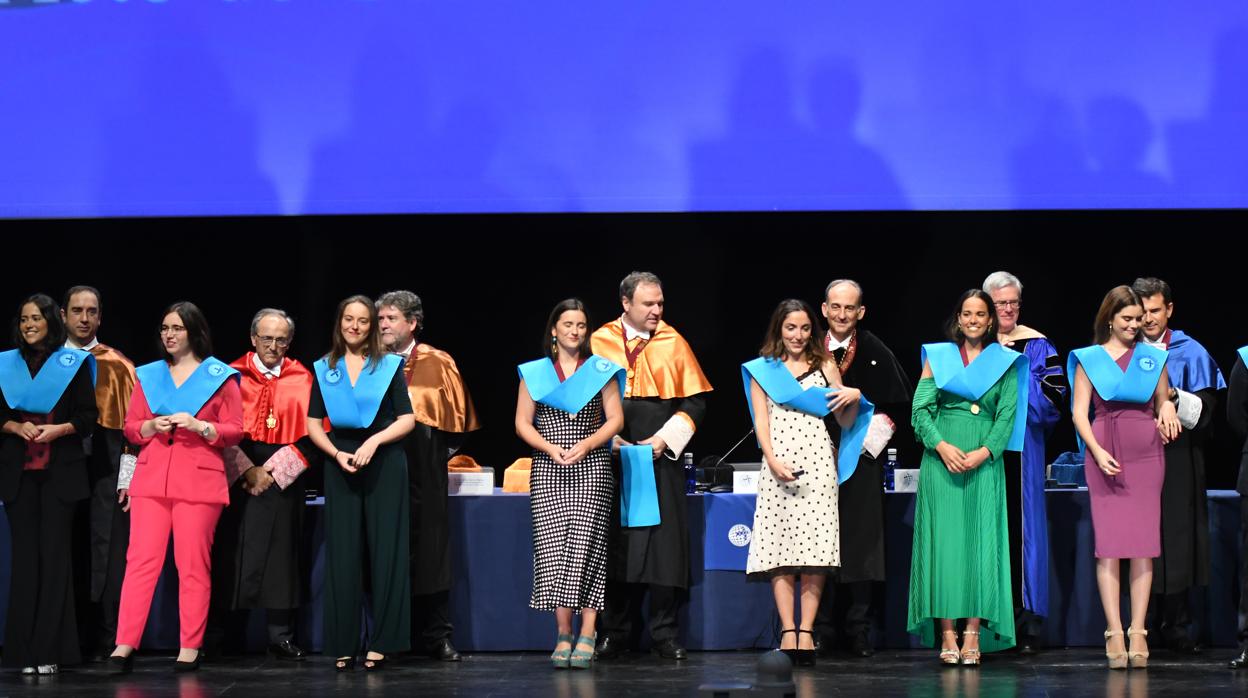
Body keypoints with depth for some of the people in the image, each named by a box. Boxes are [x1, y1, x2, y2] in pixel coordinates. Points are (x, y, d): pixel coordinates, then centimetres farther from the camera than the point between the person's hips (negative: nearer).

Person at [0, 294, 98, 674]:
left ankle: (49, 650, -3)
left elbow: (88, 416, 2)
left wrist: (60, 429, -15)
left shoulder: (74, 363, 4)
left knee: (54, 553, -5)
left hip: (60, 471, -2)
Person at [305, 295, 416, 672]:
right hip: (340, 464, 2)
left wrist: (374, 441, -15)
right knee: (342, 553, 0)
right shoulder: (324, 368, 11)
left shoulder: (389, 366, 5)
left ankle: (381, 643, 2)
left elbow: (407, 419, 0)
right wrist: (336, 453, -8)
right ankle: (344, 645, 3)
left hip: (384, 464, -2)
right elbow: (313, 423, 8)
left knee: (385, 551, -3)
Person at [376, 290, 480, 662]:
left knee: (428, 549, 1)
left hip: (423, 469, -1)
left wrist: (438, 452, 3)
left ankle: (436, 635, 6)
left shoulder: (438, 363, 3)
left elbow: (457, 415, 7)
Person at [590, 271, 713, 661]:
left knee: (665, 544, -3)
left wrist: (663, 439, -8)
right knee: (614, 546, 1)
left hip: (662, 457, 0)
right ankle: (614, 635, 9)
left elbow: (695, 400, 3)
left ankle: (665, 636, 4)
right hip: (611, 459, 0)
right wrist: (610, 440, -8)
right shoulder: (599, 343, 4)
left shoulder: (673, 344, 5)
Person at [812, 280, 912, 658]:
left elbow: (897, 404, 2)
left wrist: (868, 442, -6)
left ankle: (860, 631, 6)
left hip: (863, 460, -1)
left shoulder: (876, 353, 0)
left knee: (861, 541, -1)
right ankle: (822, 630, 7)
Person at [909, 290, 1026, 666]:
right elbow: (920, 409, 4)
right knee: (944, 540, -5)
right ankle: (947, 635, -5)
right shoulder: (938, 356, 11)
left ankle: (973, 635, -6)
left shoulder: (1005, 362, 10)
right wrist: (941, 445, -11)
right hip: (942, 459, 0)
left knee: (981, 541, -5)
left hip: (984, 462, 0)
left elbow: (1008, 415, 3)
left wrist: (983, 452, -11)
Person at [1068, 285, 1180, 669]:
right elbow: (1079, 412, 2)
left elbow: (1164, 403, 18)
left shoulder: (1154, 357, 13)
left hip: (1146, 454, 2)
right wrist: (1098, 452, -12)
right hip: (1104, 454, -2)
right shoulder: (1089, 359, 7)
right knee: (1108, 543, -5)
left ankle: (1138, 631, -1)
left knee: (1144, 543, -3)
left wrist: (1168, 409, -7)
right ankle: (1114, 631, -5)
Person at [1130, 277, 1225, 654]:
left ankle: (1176, 625, 4)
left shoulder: (1191, 354, 6)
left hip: (1178, 463, -1)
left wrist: (1172, 395, -18)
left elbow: (1203, 412, -1)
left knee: (1176, 539, -2)